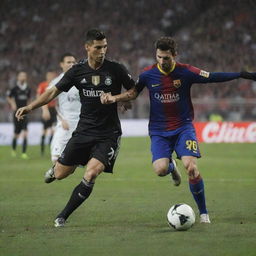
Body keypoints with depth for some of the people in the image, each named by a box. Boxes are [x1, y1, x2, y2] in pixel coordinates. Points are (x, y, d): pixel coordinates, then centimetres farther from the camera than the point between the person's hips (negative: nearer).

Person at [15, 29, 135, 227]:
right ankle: (54, 169, 45)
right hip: (84, 131, 3)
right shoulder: (78, 71, -1)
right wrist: (30, 107, -3)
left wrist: (116, 98, -15)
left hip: (108, 134, -2)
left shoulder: (116, 69, -7)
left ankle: (63, 217, -4)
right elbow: (54, 91, 7)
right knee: (60, 174, 4)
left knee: (91, 175, -20)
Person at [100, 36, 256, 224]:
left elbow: (213, 77, -1)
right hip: (159, 131, 1)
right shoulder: (148, 75, -5)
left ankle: (203, 213, -2)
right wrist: (114, 98, -4)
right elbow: (134, 92, 12)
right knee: (160, 169, -20)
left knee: (191, 167, -19)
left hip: (183, 127, -1)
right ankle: (171, 166, 22)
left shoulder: (186, 72, -9)